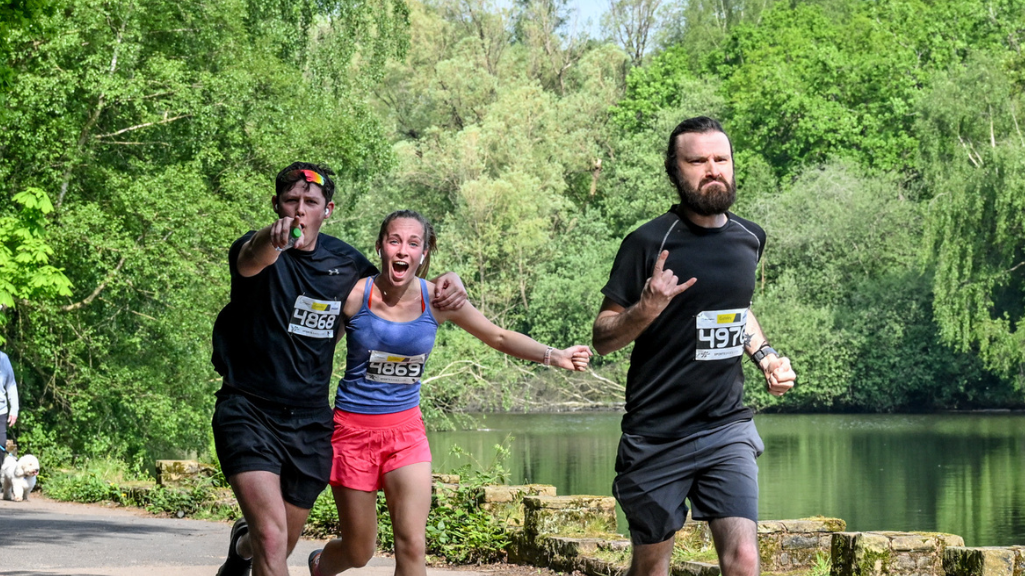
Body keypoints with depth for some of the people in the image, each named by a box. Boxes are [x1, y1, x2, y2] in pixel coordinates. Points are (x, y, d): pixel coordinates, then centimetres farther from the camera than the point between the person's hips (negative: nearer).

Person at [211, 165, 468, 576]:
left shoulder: (345, 262, 3)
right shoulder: (259, 249, -11)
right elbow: (249, 261, -36)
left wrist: (447, 283, -2)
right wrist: (272, 241, -62)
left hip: (310, 420, 5)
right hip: (249, 409, -4)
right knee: (272, 541, -23)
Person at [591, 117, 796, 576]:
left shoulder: (750, 238, 7)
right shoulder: (650, 243, -10)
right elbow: (602, 338, -8)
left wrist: (764, 356, 9)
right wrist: (646, 310, -27)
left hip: (728, 426, 3)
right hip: (657, 432, -3)